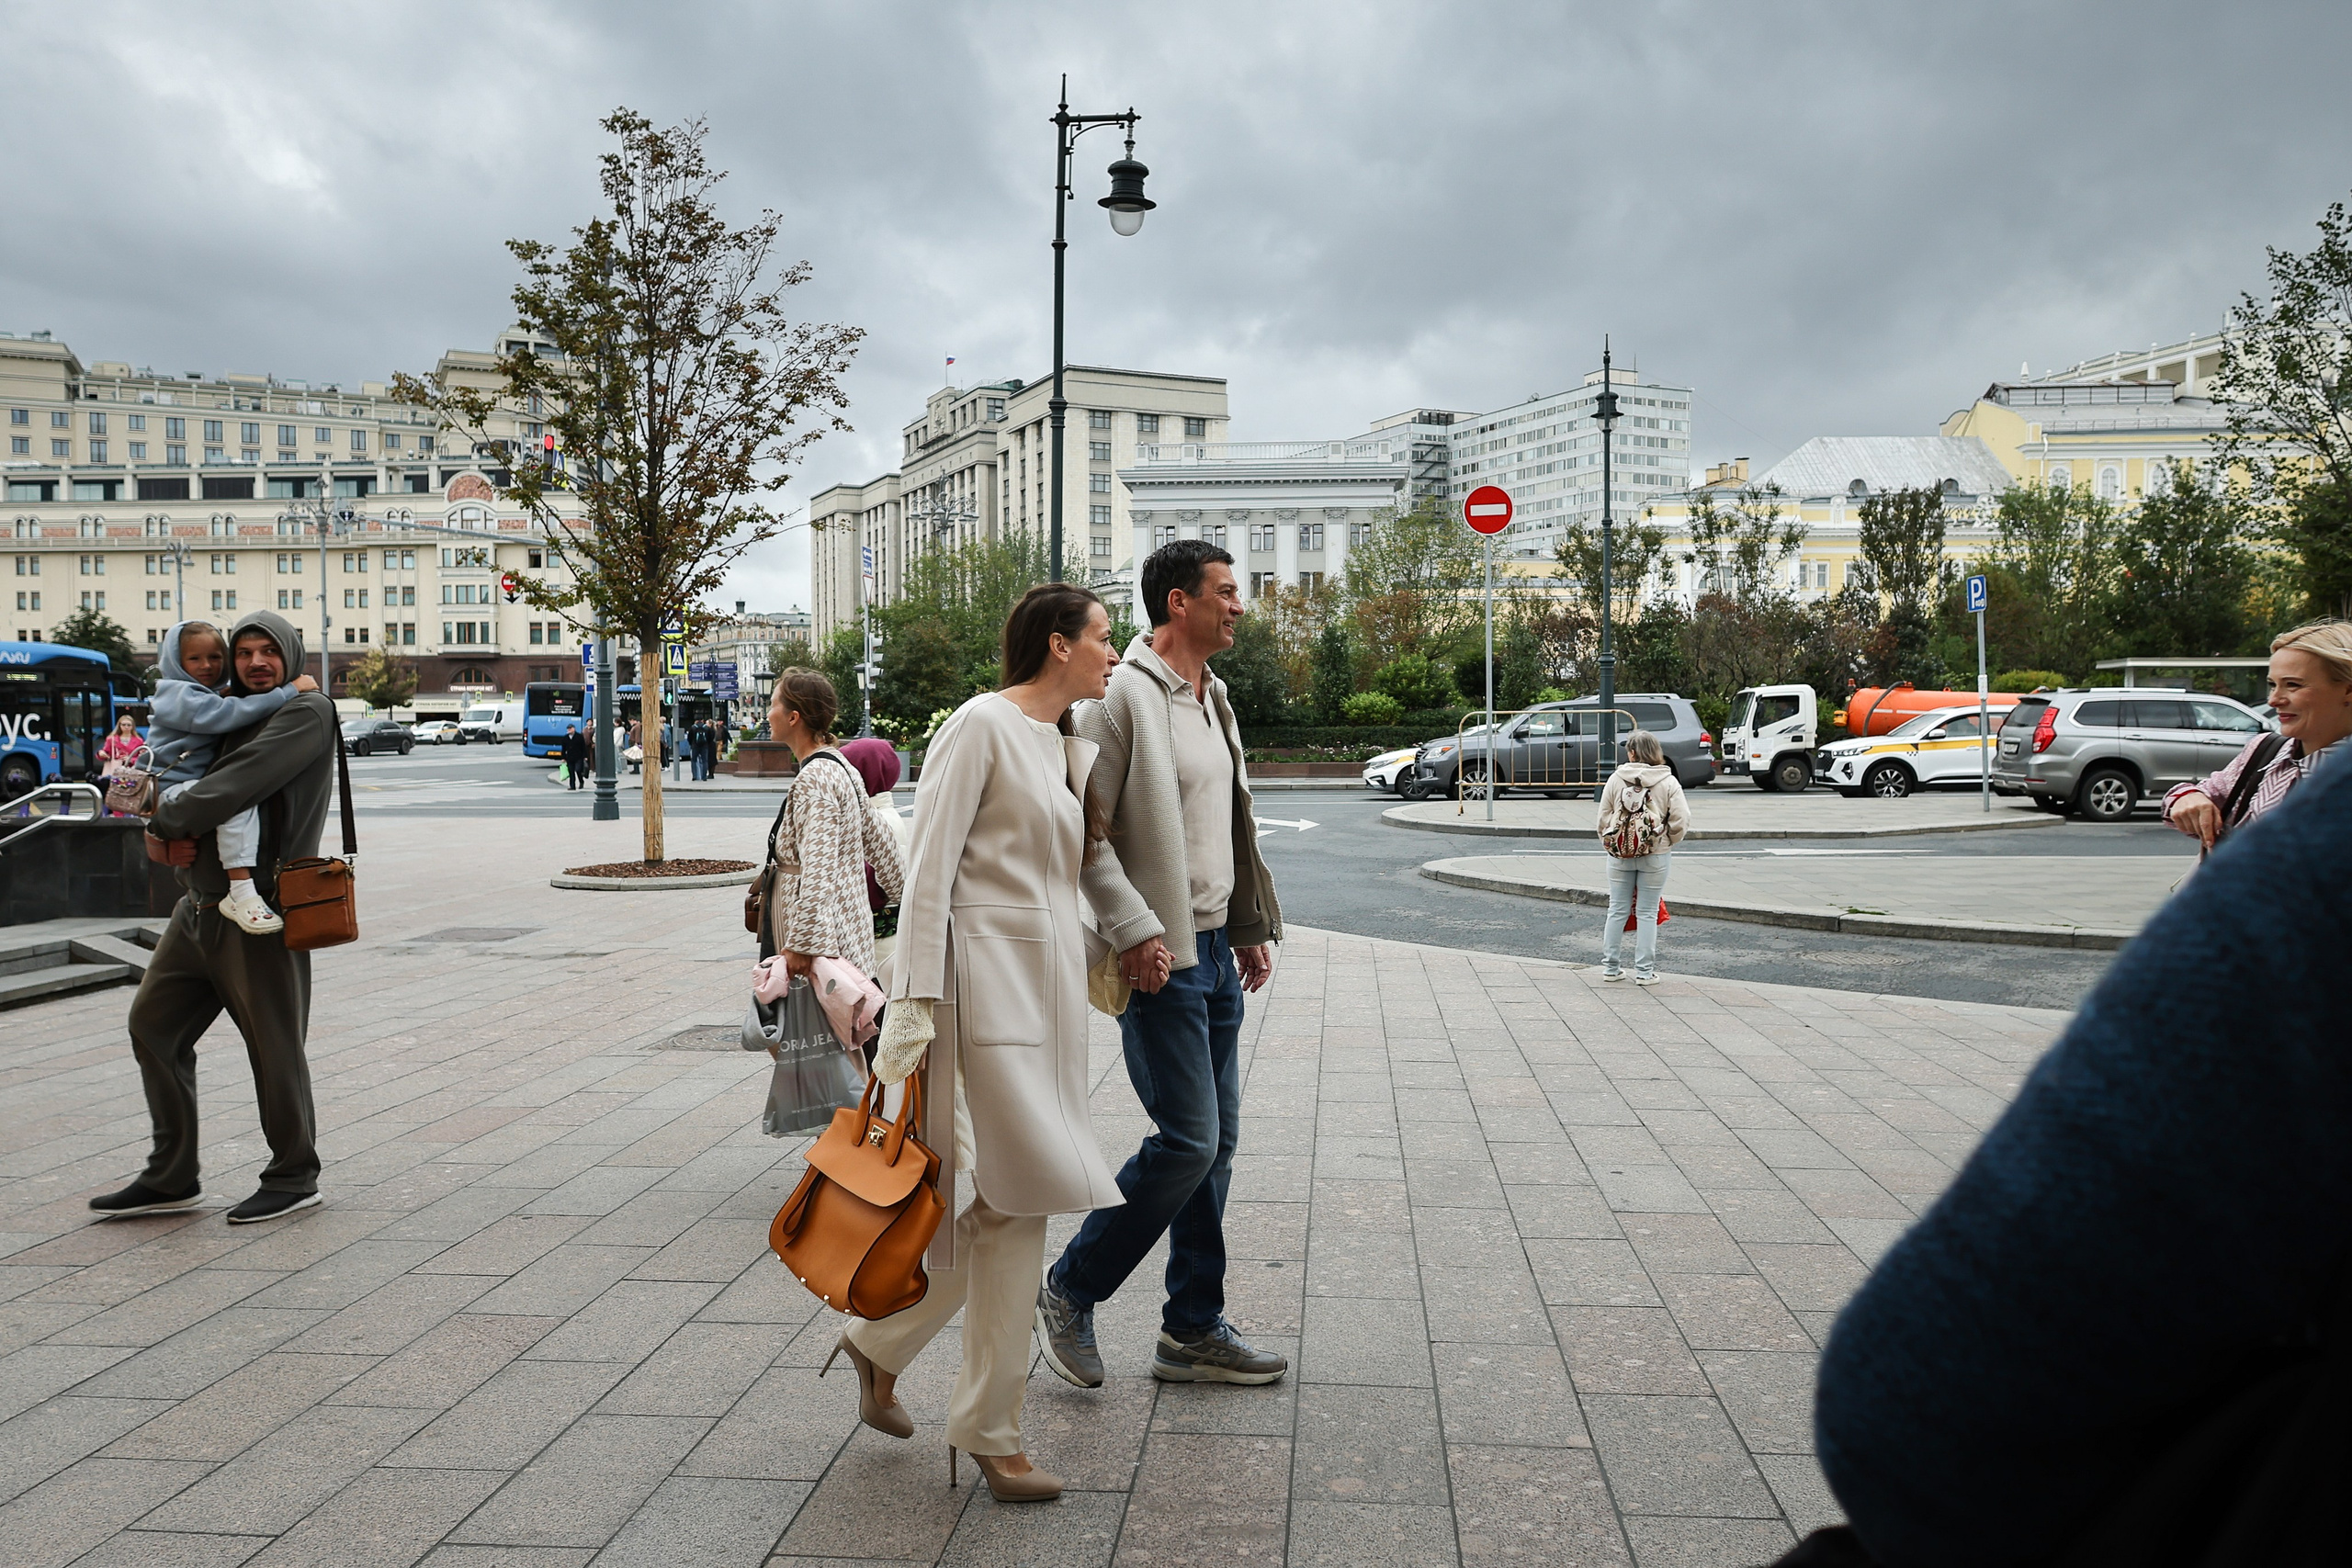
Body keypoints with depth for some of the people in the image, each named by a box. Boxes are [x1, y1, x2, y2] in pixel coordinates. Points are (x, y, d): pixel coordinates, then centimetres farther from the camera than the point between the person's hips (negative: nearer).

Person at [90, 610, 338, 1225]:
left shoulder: (308, 712, -9)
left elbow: (240, 783, -20)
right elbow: (188, 776, 18)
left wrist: (165, 825, -11)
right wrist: (175, 830, -4)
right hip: (199, 905, 9)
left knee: (274, 1046, -1)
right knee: (154, 1025, 11)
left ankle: (293, 1179, 14)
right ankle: (171, 1176, 22)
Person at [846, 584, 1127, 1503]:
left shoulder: (1075, 748, 17)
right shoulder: (981, 725, -8)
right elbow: (929, 866, -14)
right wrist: (916, 1003, -19)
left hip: (1050, 980, 9)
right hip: (985, 977, -9)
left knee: (1010, 1196, 8)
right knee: (1025, 1187, -10)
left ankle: (881, 1344, 28)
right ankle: (989, 1427, 5)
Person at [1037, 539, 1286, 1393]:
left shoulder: (1214, 698, 16)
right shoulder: (1121, 698, -13)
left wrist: (1251, 925, 19)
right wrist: (1135, 930, -21)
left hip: (1215, 948, 9)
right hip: (1159, 958, -9)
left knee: (1215, 1143, 11)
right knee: (1187, 1141, -8)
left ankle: (1194, 1330, 22)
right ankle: (1070, 1291, 11)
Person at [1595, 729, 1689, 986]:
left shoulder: (1616, 779, -4)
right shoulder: (1668, 783, -6)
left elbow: (1603, 818, -1)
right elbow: (1681, 820, -10)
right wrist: (1667, 841, 8)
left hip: (1620, 856, 1)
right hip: (1655, 857, -1)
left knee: (1617, 911, 10)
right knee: (1647, 913, 6)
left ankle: (1610, 967, 17)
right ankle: (1644, 971, 9)